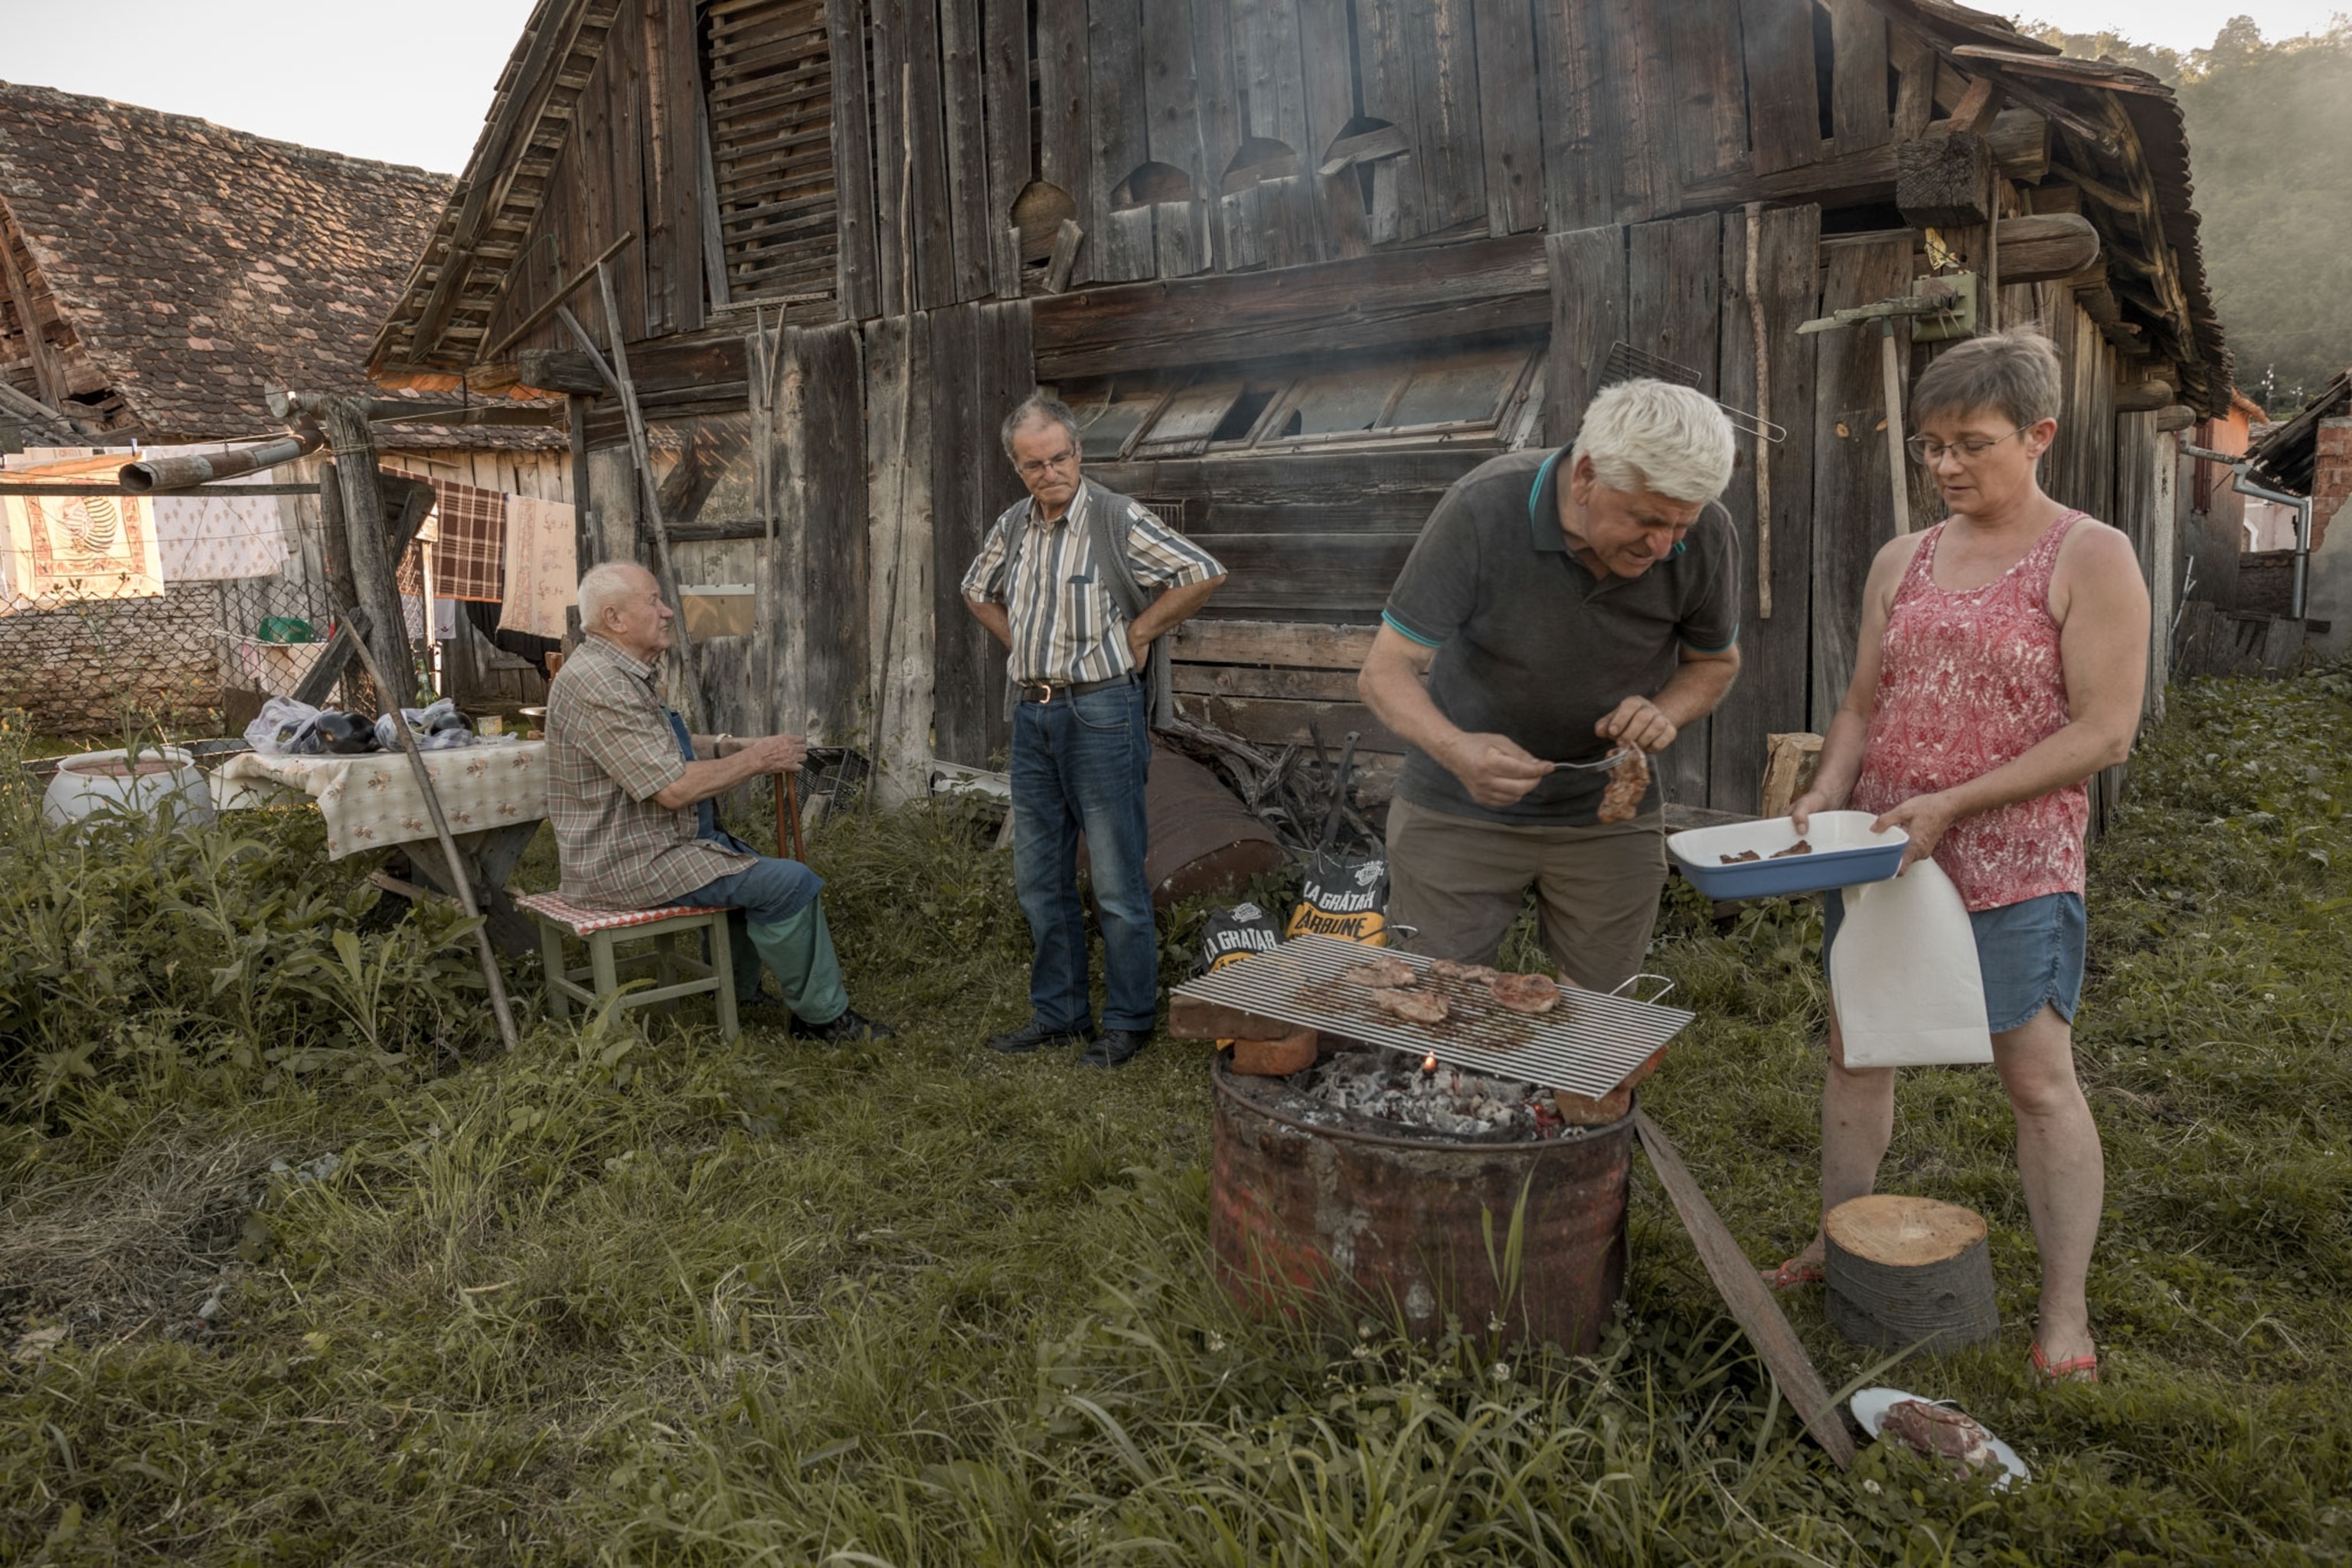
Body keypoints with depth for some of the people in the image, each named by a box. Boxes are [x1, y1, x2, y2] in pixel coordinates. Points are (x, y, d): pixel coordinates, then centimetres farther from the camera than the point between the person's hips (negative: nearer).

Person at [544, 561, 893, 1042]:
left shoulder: (623, 672, 12)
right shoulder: (601, 686, -23)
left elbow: (667, 749, 25)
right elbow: (674, 788, -26)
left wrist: (738, 747, 10)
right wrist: (757, 760, -14)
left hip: (647, 840, 12)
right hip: (630, 863, -12)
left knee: (749, 867, 29)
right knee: (788, 883, -16)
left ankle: (739, 994, 38)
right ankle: (823, 1016, -2)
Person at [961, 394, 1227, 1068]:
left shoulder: (1118, 519, -9)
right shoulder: (1011, 527, 9)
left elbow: (1204, 574, -12)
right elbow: (978, 592, 27)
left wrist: (1139, 634, -8)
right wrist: (1019, 644, 13)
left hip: (1100, 710, -7)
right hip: (1032, 712, 7)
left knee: (1117, 880, -1)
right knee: (1040, 877, 13)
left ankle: (1128, 1022, 11)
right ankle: (1058, 1013, 26)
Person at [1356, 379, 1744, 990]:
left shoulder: (1706, 538, -14)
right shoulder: (1484, 509, -24)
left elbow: (1716, 662, 5)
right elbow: (1384, 673, -23)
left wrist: (1664, 711, -18)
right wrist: (1455, 749, -43)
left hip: (1609, 815, 3)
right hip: (1457, 809, -2)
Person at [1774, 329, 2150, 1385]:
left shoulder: (2091, 560, -6)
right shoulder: (1902, 563, 10)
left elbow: (2104, 732, -12)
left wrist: (1950, 803, -18)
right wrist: (1828, 791, -6)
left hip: (2012, 864, -5)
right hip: (1874, 854, 5)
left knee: (2038, 1078, 0)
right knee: (1854, 1050, 11)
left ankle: (2065, 1313, 13)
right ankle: (1840, 1244, 28)